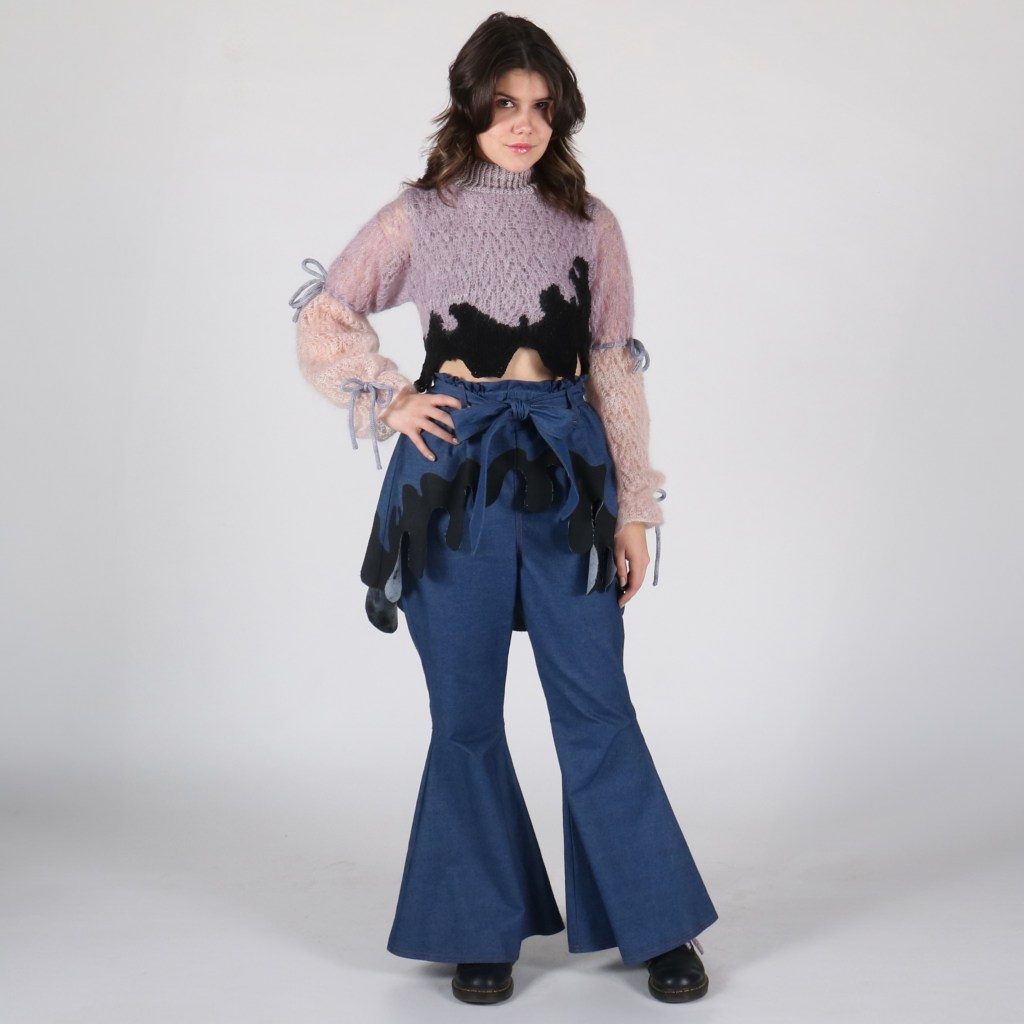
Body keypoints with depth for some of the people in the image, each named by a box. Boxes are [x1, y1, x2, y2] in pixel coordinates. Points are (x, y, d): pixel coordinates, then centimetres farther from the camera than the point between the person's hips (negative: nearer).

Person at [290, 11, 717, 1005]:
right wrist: (388, 400, -2)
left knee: (597, 707, 0)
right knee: (465, 712, 6)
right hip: (455, 469, 0)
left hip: (565, 471, 0)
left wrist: (633, 509, 5)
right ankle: (485, 930, 19)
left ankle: (657, 926, 12)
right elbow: (322, 318, 11)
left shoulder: (589, 224, 7)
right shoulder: (419, 217, 4)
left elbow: (615, 370, 8)